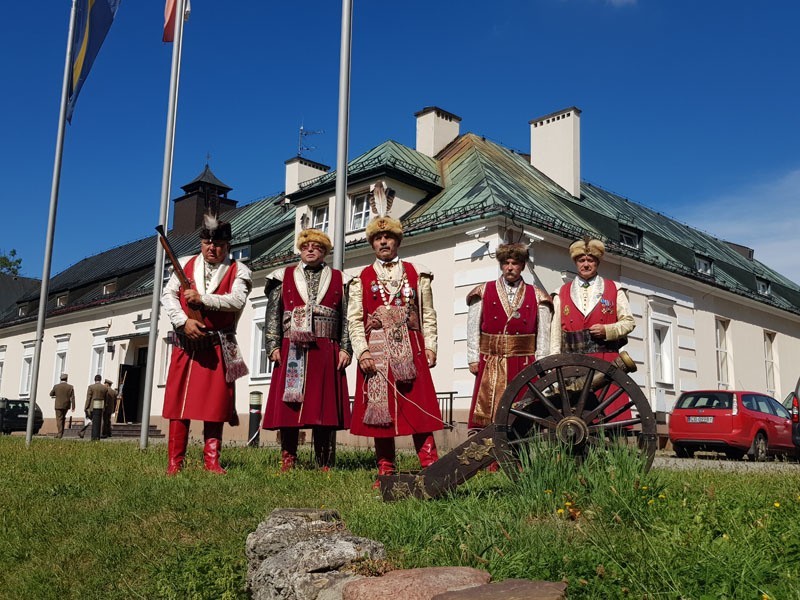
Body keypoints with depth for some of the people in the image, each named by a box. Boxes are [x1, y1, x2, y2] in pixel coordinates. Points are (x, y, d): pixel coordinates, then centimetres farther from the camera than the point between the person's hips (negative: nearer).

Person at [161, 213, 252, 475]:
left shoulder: (238, 271, 4)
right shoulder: (185, 264, 12)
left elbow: (237, 300, -13)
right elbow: (168, 294, 2)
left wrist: (202, 299, -20)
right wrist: (184, 321, -13)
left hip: (219, 347, -2)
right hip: (186, 344, 2)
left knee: (215, 402, -1)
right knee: (179, 401, -1)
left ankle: (211, 460, 6)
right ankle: (174, 462, 4)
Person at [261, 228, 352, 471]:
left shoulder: (339, 280, 14)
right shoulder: (284, 277, 15)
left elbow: (346, 319, 8)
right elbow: (273, 315, 9)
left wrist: (345, 349, -2)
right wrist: (273, 346, -1)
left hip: (326, 353, 0)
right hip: (291, 351, 0)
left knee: (324, 405, -1)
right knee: (288, 406, -1)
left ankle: (324, 465, 6)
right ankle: (287, 462, 8)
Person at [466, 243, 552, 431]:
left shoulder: (536, 296, 9)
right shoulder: (483, 292, 8)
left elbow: (543, 333, 6)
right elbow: (473, 329, 6)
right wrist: (473, 359, -1)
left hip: (524, 365, 1)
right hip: (490, 365, 0)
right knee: (488, 412, -4)